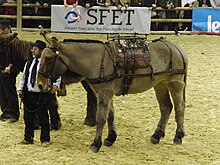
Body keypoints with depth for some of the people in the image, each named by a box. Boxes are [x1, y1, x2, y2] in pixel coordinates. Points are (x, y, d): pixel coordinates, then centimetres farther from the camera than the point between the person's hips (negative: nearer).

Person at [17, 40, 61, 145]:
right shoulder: (29, 63, 10)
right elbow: (23, 77, 15)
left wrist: (56, 85, -24)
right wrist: (20, 89, 6)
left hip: (42, 95, -5)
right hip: (28, 94, 5)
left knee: (43, 118, 4)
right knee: (28, 117, 10)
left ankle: (45, 139, 15)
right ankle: (28, 138, 21)